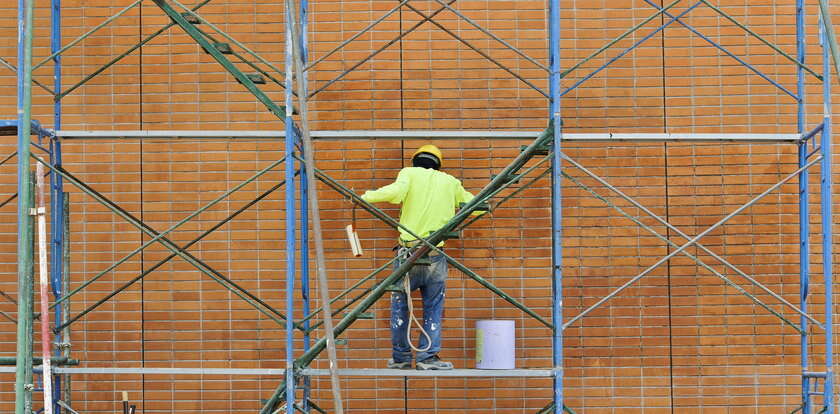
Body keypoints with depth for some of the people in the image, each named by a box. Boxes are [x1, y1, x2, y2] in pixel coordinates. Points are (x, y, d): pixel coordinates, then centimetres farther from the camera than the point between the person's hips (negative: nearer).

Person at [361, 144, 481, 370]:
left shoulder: (410, 173, 3)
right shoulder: (450, 182, 12)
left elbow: (396, 192, -18)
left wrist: (366, 197, -6)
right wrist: (458, 199, 37)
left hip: (408, 253, -1)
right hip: (436, 257, 1)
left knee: (400, 305, 12)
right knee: (433, 309, 11)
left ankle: (400, 357, 15)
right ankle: (428, 357, 7)